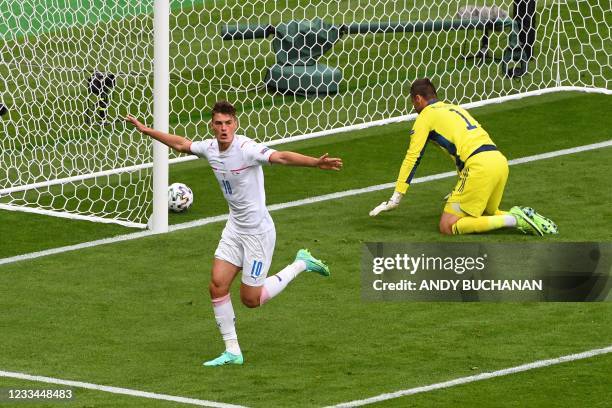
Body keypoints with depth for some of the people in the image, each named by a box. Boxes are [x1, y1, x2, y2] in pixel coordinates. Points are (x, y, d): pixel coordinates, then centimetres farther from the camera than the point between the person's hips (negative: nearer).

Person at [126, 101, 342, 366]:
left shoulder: (246, 149, -24)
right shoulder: (210, 148, -2)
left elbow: (282, 157, -39)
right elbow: (181, 144, 19)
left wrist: (316, 163, -55)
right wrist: (145, 130, 25)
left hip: (258, 232, -7)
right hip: (234, 228, 7)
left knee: (251, 300, 1)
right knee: (217, 286, -2)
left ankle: (300, 264, 20)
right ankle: (232, 352, 8)